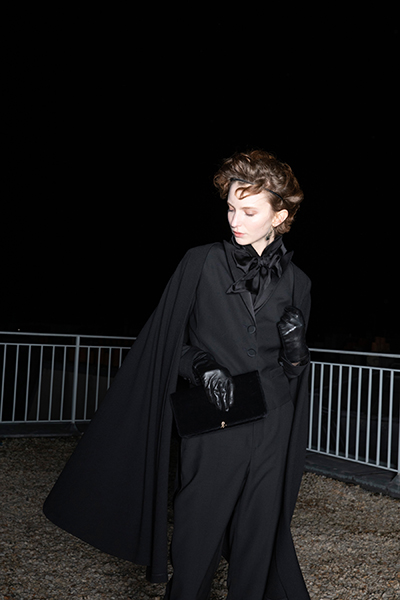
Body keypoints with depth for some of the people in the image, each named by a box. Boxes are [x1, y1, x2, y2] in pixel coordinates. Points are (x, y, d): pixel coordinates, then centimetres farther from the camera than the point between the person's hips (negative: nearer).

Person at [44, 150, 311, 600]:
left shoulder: (296, 282, 6)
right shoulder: (201, 264, -2)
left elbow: (296, 370, 13)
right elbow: (165, 342, 2)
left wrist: (296, 348, -8)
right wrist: (203, 367, -15)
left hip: (270, 431, 3)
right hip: (212, 431, -2)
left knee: (257, 543, 10)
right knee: (196, 546, 3)